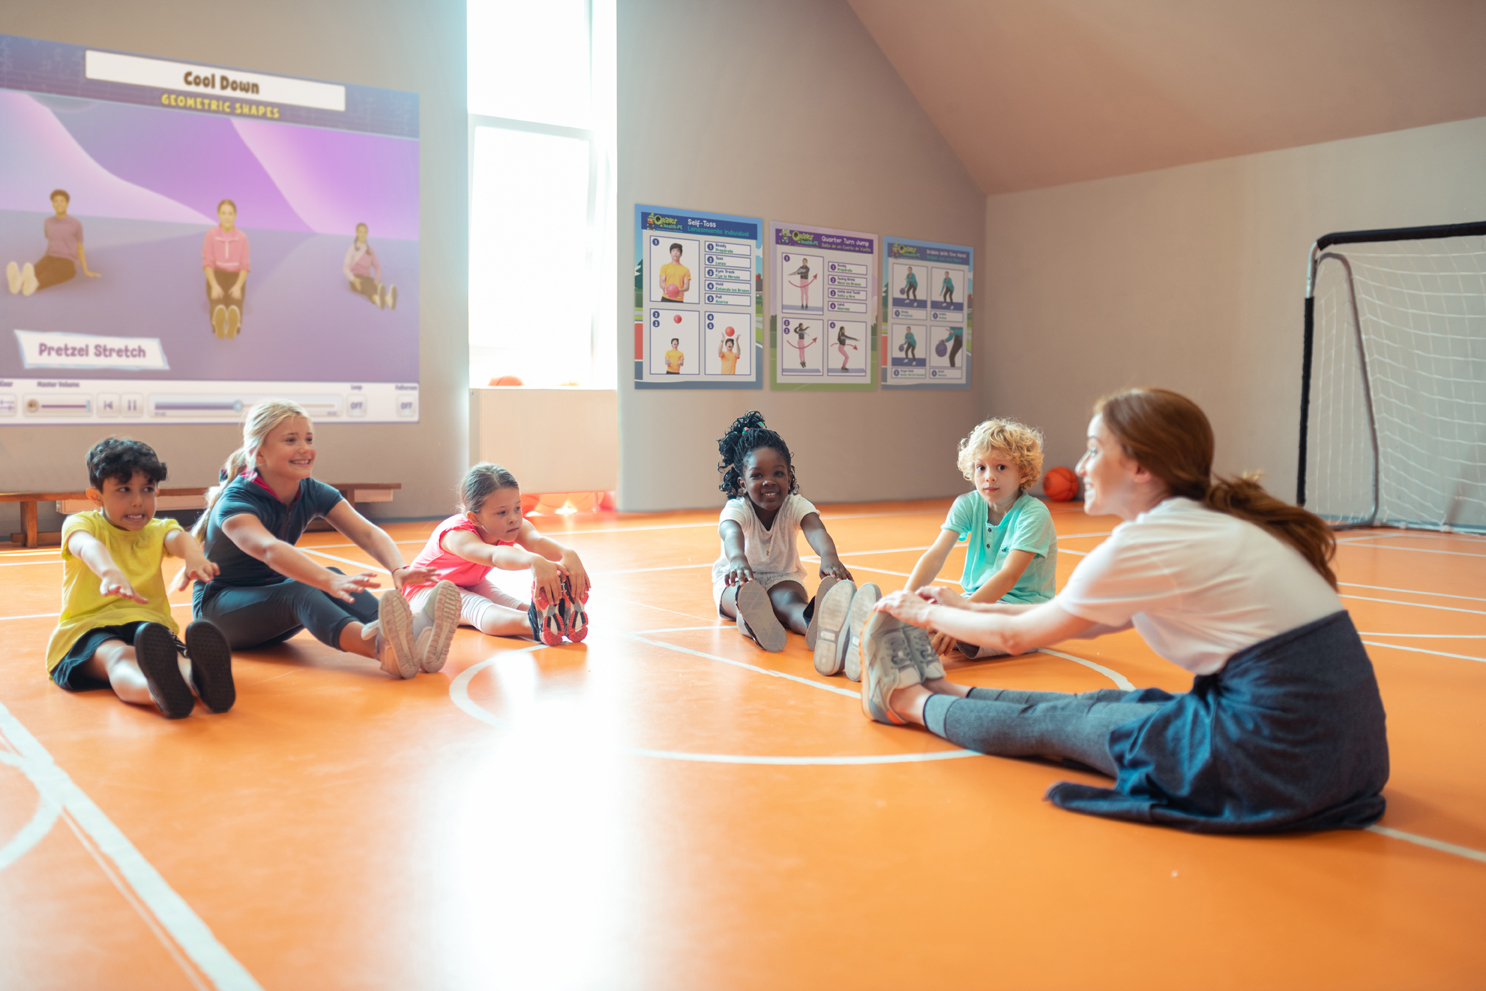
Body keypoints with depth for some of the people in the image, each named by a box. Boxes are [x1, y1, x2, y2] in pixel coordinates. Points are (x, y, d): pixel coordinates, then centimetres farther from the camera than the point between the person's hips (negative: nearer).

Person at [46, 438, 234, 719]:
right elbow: (87, 545, -21)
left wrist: (194, 555, -40)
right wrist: (109, 572, -48)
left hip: (149, 622, 3)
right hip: (89, 627, -2)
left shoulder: (157, 530, 15)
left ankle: (199, 678, -72)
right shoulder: (83, 523, 6)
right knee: (119, 656, -38)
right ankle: (159, 691, -74)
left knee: (167, 651, -35)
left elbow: (178, 538, -12)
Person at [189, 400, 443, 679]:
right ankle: (380, 648, -64)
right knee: (298, 590, -35)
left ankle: (408, 633, -51)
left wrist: (399, 569, -44)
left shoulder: (313, 493, -6)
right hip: (219, 608, -6)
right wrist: (331, 582, -64)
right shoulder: (236, 502, -25)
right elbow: (269, 549, -47)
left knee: (329, 577, -26)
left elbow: (367, 533, -22)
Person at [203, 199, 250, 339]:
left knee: (235, 299, -36)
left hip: (235, 276, 0)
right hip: (216, 276, 0)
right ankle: (218, 324, -57)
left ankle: (233, 324, -57)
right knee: (217, 298, -36)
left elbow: (244, 266, 1)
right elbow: (207, 263, -3)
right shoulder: (210, 235, 0)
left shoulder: (242, 237, 3)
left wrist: (238, 286, -17)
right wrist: (214, 285, -20)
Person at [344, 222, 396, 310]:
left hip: (367, 278, 3)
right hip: (356, 281, -3)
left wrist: (377, 280, -5)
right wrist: (354, 280, -24)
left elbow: (377, 267, 16)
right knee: (365, 285, -41)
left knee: (374, 286, -36)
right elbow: (345, 268, -5)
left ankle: (387, 299, -75)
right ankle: (377, 299, -78)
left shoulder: (370, 250, 15)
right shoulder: (352, 249, 2)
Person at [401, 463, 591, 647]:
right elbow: (495, 555, -61)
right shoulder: (457, 535, -39)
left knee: (516, 606, -26)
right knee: (478, 609, -38)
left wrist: (567, 554, -68)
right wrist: (533, 562, -82)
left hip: (472, 585, 7)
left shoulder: (518, 527, -20)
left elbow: (537, 542, -43)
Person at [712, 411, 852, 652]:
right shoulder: (737, 509, -21)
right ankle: (754, 623, -76)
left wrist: (829, 556, -63)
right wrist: (738, 559, -73)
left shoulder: (795, 506, -14)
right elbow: (732, 532, -46)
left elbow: (816, 530, -37)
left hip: (782, 578, 0)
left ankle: (815, 624, -74)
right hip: (738, 579, 0)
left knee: (789, 600, -37)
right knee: (749, 595, -39)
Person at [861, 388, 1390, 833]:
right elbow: (1091, 622, 24)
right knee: (1093, 704, 19)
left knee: (1053, 722, 9)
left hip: (1279, 761, -8)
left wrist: (926, 614, 17)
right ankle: (944, 691, 37)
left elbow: (1016, 636, 0)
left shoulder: (1145, 544, -14)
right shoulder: (1214, 522, 13)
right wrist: (967, 608, 28)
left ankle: (912, 700, 30)